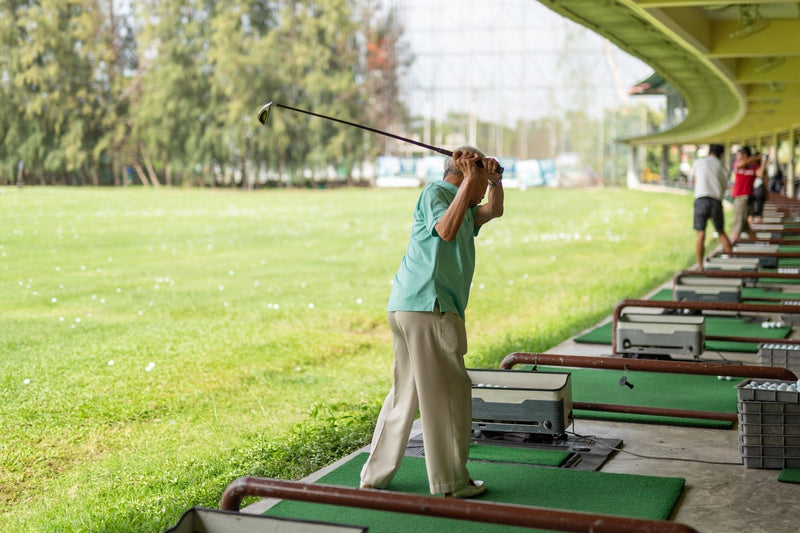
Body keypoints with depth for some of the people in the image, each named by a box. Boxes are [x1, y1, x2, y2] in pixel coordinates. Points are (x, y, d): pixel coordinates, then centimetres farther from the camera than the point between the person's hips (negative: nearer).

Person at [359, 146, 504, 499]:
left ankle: (375, 476, 18)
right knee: (450, 393, -3)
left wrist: (495, 179, 15)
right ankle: (451, 482, 4)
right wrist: (470, 179, -14)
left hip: (405, 308, 10)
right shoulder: (434, 192, -1)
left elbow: (494, 210, 33)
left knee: (405, 392, 13)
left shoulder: (463, 205, 25)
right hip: (427, 306, -10)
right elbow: (446, 230, -18)